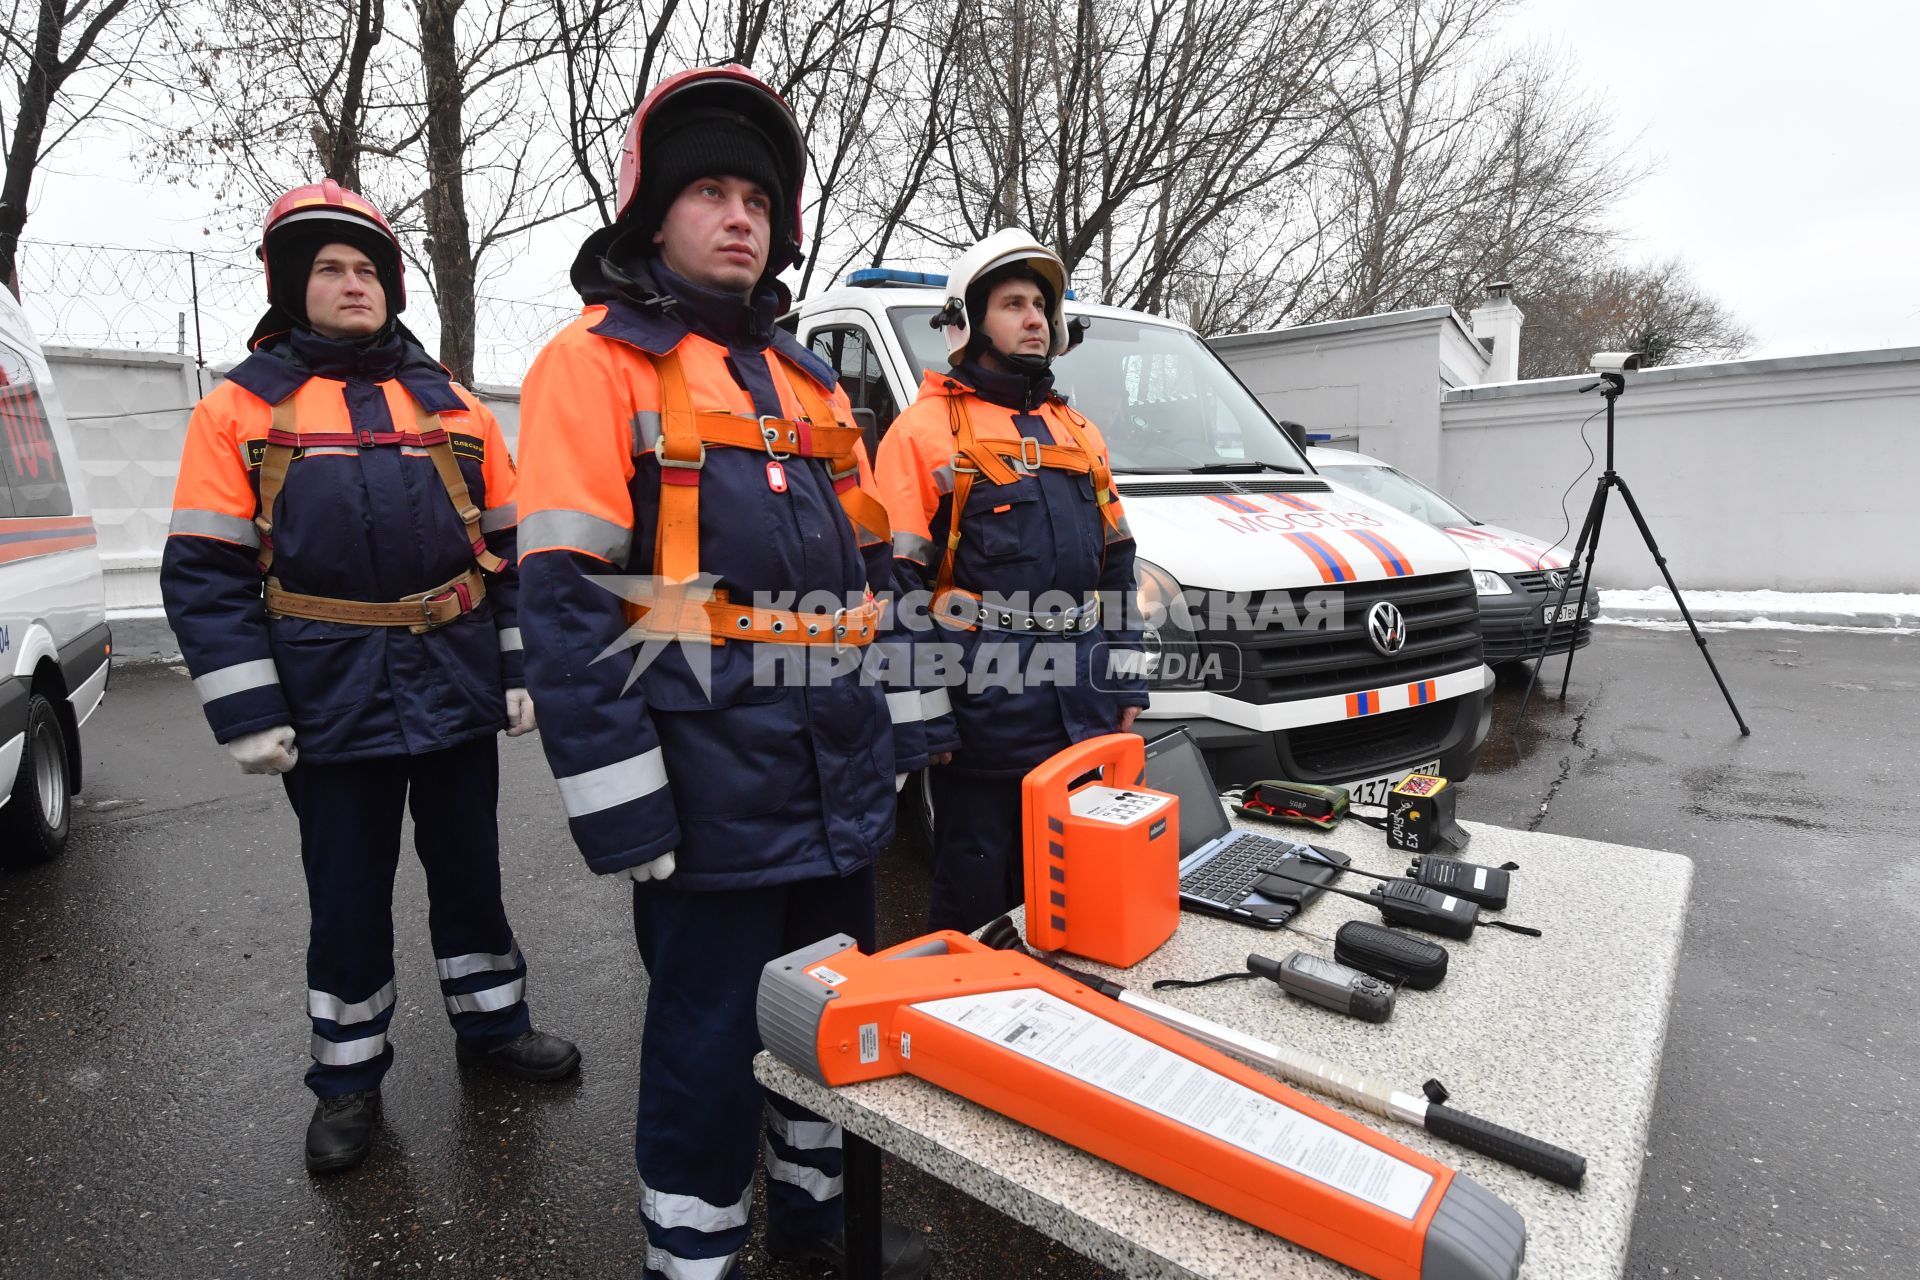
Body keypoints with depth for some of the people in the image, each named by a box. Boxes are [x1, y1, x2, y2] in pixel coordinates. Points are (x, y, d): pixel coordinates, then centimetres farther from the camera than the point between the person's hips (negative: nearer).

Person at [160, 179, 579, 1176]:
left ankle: (490, 1021, 35)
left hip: (458, 692, 2)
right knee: (347, 896, 10)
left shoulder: (451, 408, 9)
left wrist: (523, 670, 4)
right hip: (330, 706, -2)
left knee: (468, 868, 15)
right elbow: (206, 572, -2)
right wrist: (247, 712, -9)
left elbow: (511, 548, 9)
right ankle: (347, 1075, 29)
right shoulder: (240, 408, 2)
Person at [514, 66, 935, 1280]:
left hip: (840, 773, 7)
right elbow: (568, 600, -12)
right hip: (711, 782, -7)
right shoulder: (596, 362, -4)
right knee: (710, 1031, 8)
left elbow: (873, 565, 18)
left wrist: (900, 726, 13)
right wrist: (619, 798, -16)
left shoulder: (806, 378, 17)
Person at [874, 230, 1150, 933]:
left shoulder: (1080, 432, 18)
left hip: (1085, 715, 6)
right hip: (982, 710, -6)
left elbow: (1116, 567, 20)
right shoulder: (926, 428, -2)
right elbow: (898, 583, -8)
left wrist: (1127, 683, 14)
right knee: (975, 899, 6)